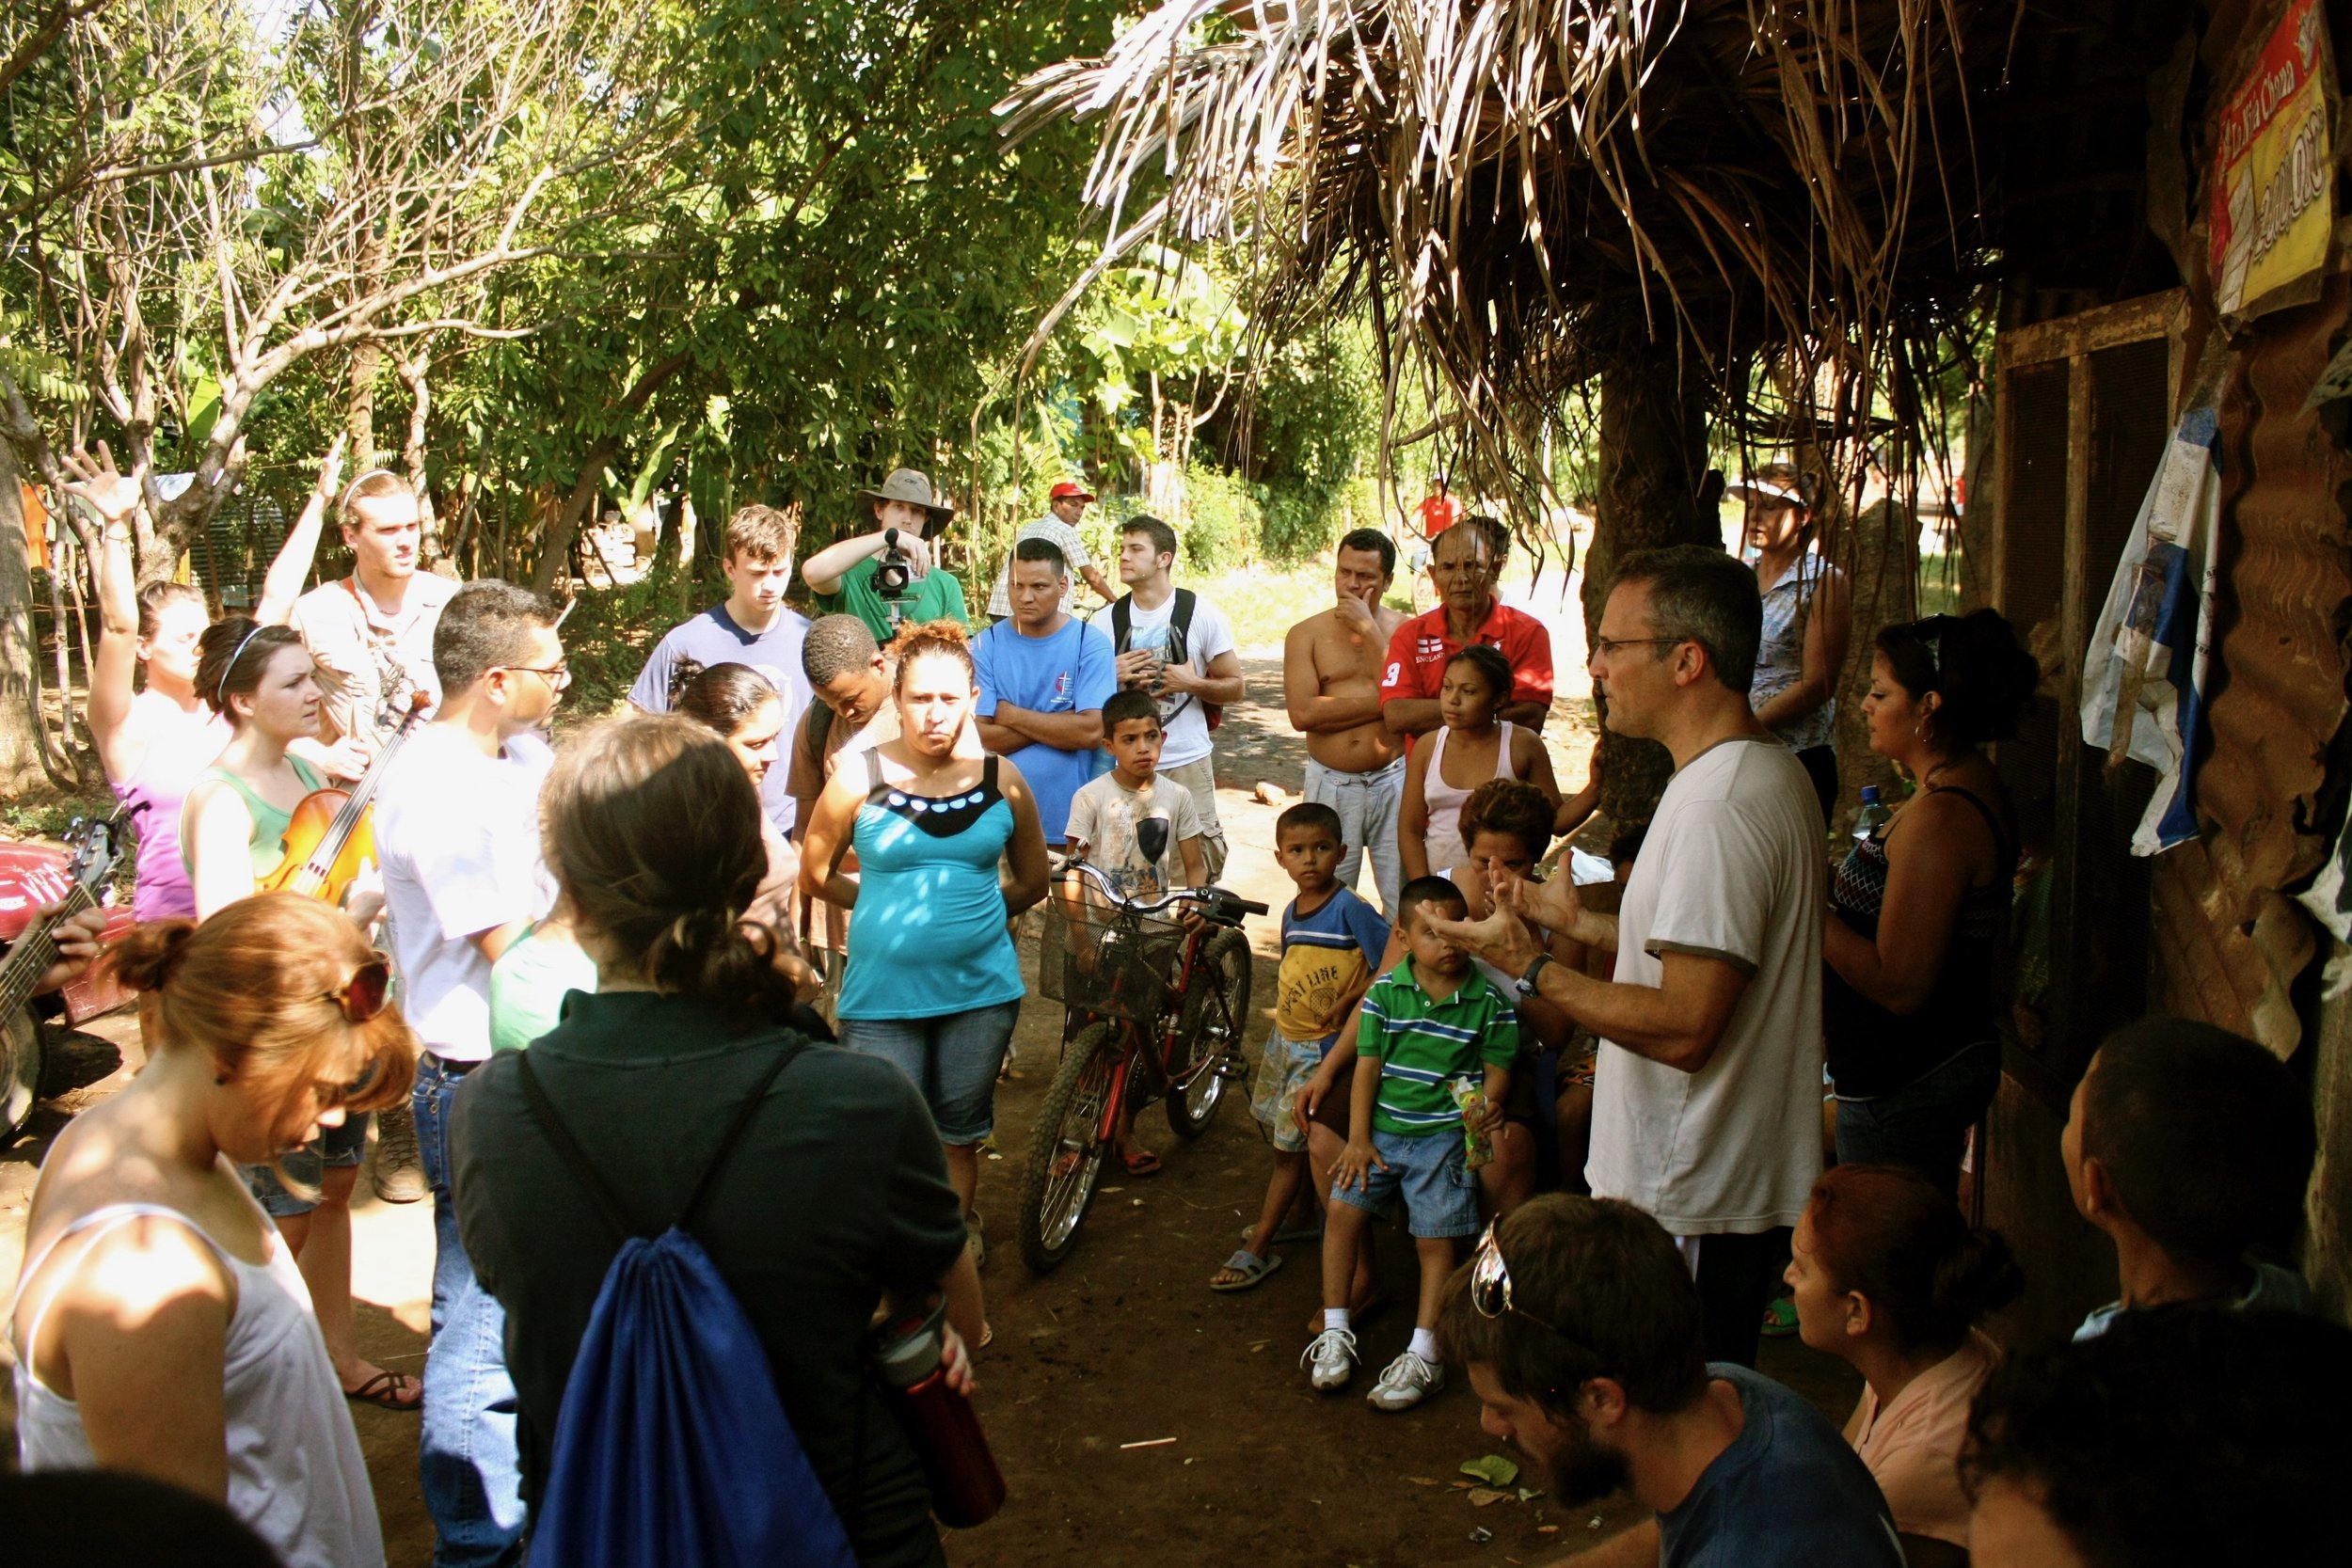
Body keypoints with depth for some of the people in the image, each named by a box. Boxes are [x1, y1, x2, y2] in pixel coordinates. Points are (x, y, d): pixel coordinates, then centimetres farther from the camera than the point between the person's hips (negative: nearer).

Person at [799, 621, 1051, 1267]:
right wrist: (894, 906, 7)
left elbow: (1031, 880, 14)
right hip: (882, 993, -2)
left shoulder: (1001, 778, -1)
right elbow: (815, 875, 4)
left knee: (960, 1130, 16)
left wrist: (969, 913, 8)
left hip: (981, 988, 2)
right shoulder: (859, 778, -7)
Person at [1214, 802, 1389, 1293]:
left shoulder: (1350, 908, -17)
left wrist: (1349, 1002, -20)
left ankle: (1259, 1249, 8)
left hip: (1324, 1045, -7)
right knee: (1284, 1139, 18)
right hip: (1284, 1038, 7)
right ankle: (1300, 1213, 39)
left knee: (1291, 1147, -1)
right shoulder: (1292, 912, 6)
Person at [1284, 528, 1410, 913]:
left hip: (1393, 780, 0)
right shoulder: (1306, 634, 2)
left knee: (1406, 903, 2)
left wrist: (1369, 629, -12)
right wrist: (1378, 702, -12)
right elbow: (1302, 714, -12)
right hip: (1331, 784, 1)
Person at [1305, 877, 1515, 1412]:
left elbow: (1497, 1066, 2)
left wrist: (1488, 1102, -20)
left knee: (1435, 1238, -3)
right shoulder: (1385, 991, 0)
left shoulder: (1488, 1000, -5)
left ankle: (1424, 1356, 6)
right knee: (1342, 1211, -5)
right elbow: (1368, 1064, 1)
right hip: (1382, 1127, 3)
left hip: (1444, 1134, -2)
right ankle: (1335, 1332, 10)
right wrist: (1359, 1139, -3)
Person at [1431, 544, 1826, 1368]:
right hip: (1737, 1180, 10)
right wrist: (1582, 923, 16)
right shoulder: (1766, 771, 10)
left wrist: (1533, 968, -20)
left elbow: (1685, 1028, -27)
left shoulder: (1717, 807, -24)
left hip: (1693, 1207, -10)